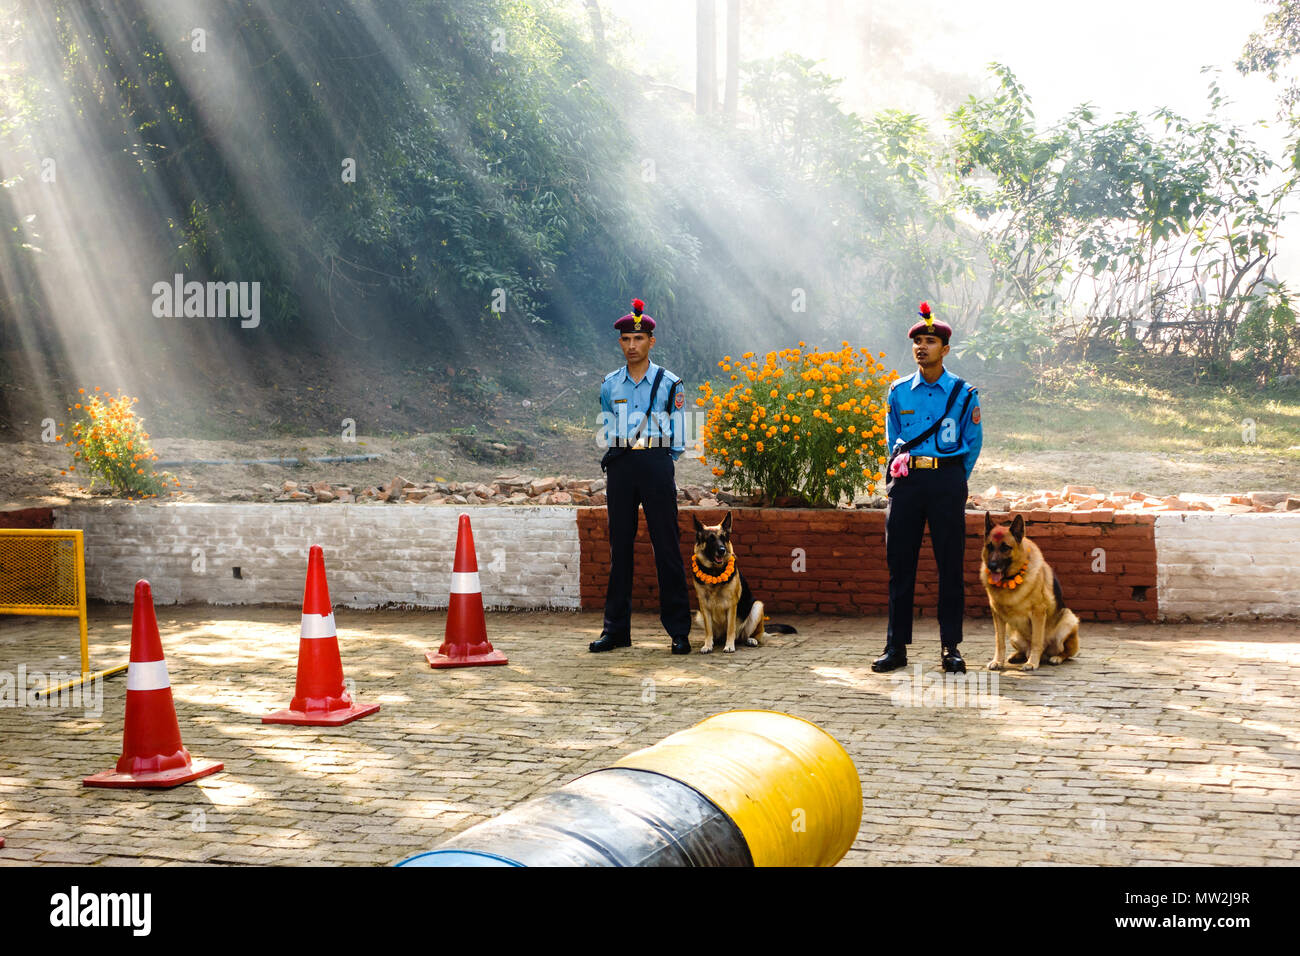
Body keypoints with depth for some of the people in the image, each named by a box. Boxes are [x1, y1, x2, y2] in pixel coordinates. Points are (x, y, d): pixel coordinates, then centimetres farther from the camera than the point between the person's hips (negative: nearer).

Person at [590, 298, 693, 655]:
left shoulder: (669, 384, 2)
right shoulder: (609, 385, 10)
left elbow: (678, 439, 7)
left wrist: (656, 461, 6)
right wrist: (626, 456, 9)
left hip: (657, 465, -3)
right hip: (620, 466, 3)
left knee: (666, 545, -4)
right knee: (620, 546, 4)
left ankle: (679, 631, 1)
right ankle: (616, 629, 10)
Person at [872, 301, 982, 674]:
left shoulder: (963, 394, 3)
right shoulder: (899, 392, 10)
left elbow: (973, 442, 10)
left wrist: (956, 481, 6)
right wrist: (897, 474, 9)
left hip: (947, 480, -2)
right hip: (906, 481, 2)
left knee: (950, 565, 0)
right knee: (900, 563, 2)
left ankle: (951, 647, 7)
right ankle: (896, 646, 8)